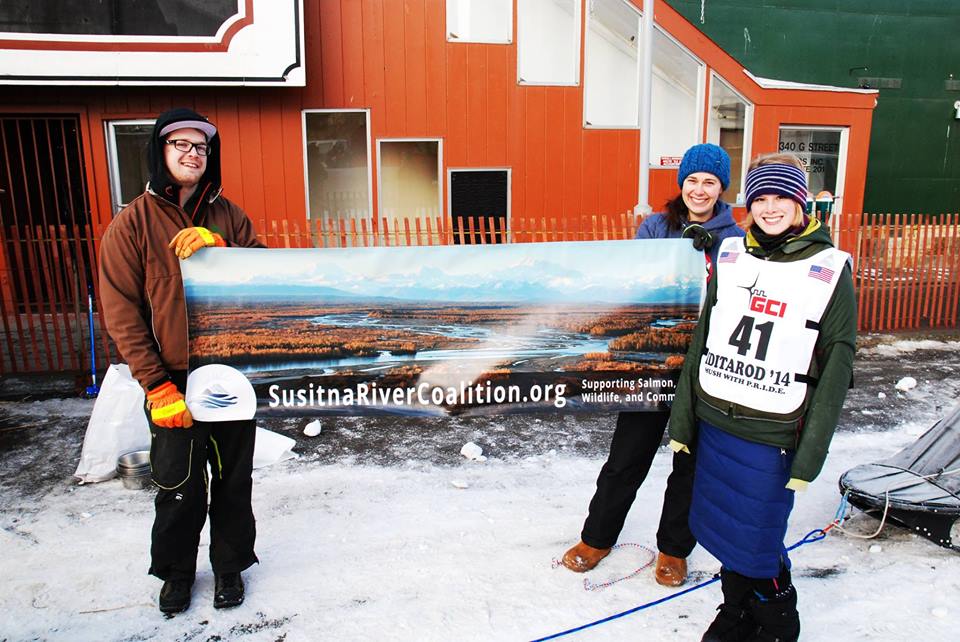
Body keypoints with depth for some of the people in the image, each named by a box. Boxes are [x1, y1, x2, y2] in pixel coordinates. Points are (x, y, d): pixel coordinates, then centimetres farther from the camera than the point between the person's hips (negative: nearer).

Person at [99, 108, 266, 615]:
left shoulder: (228, 216, 5)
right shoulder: (132, 223, -3)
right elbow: (122, 312, -7)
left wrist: (219, 249, -19)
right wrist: (157, 385, -13)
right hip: (175, 382, -2)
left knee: (234, 479, 14)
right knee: (178, 486, 11)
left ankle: (229, 564, 35)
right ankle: (176, 569, 36)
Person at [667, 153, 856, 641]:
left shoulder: (830, 270, -5)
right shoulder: (731, 256, 5)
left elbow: (836, 370, -5)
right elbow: (701, 339, 8)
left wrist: (810, 456, -9)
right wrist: (682, 420, 7)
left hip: (772, 436, -4)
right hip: (713, 422, 4)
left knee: (755, 545, 4)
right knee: (719, 528, 16)